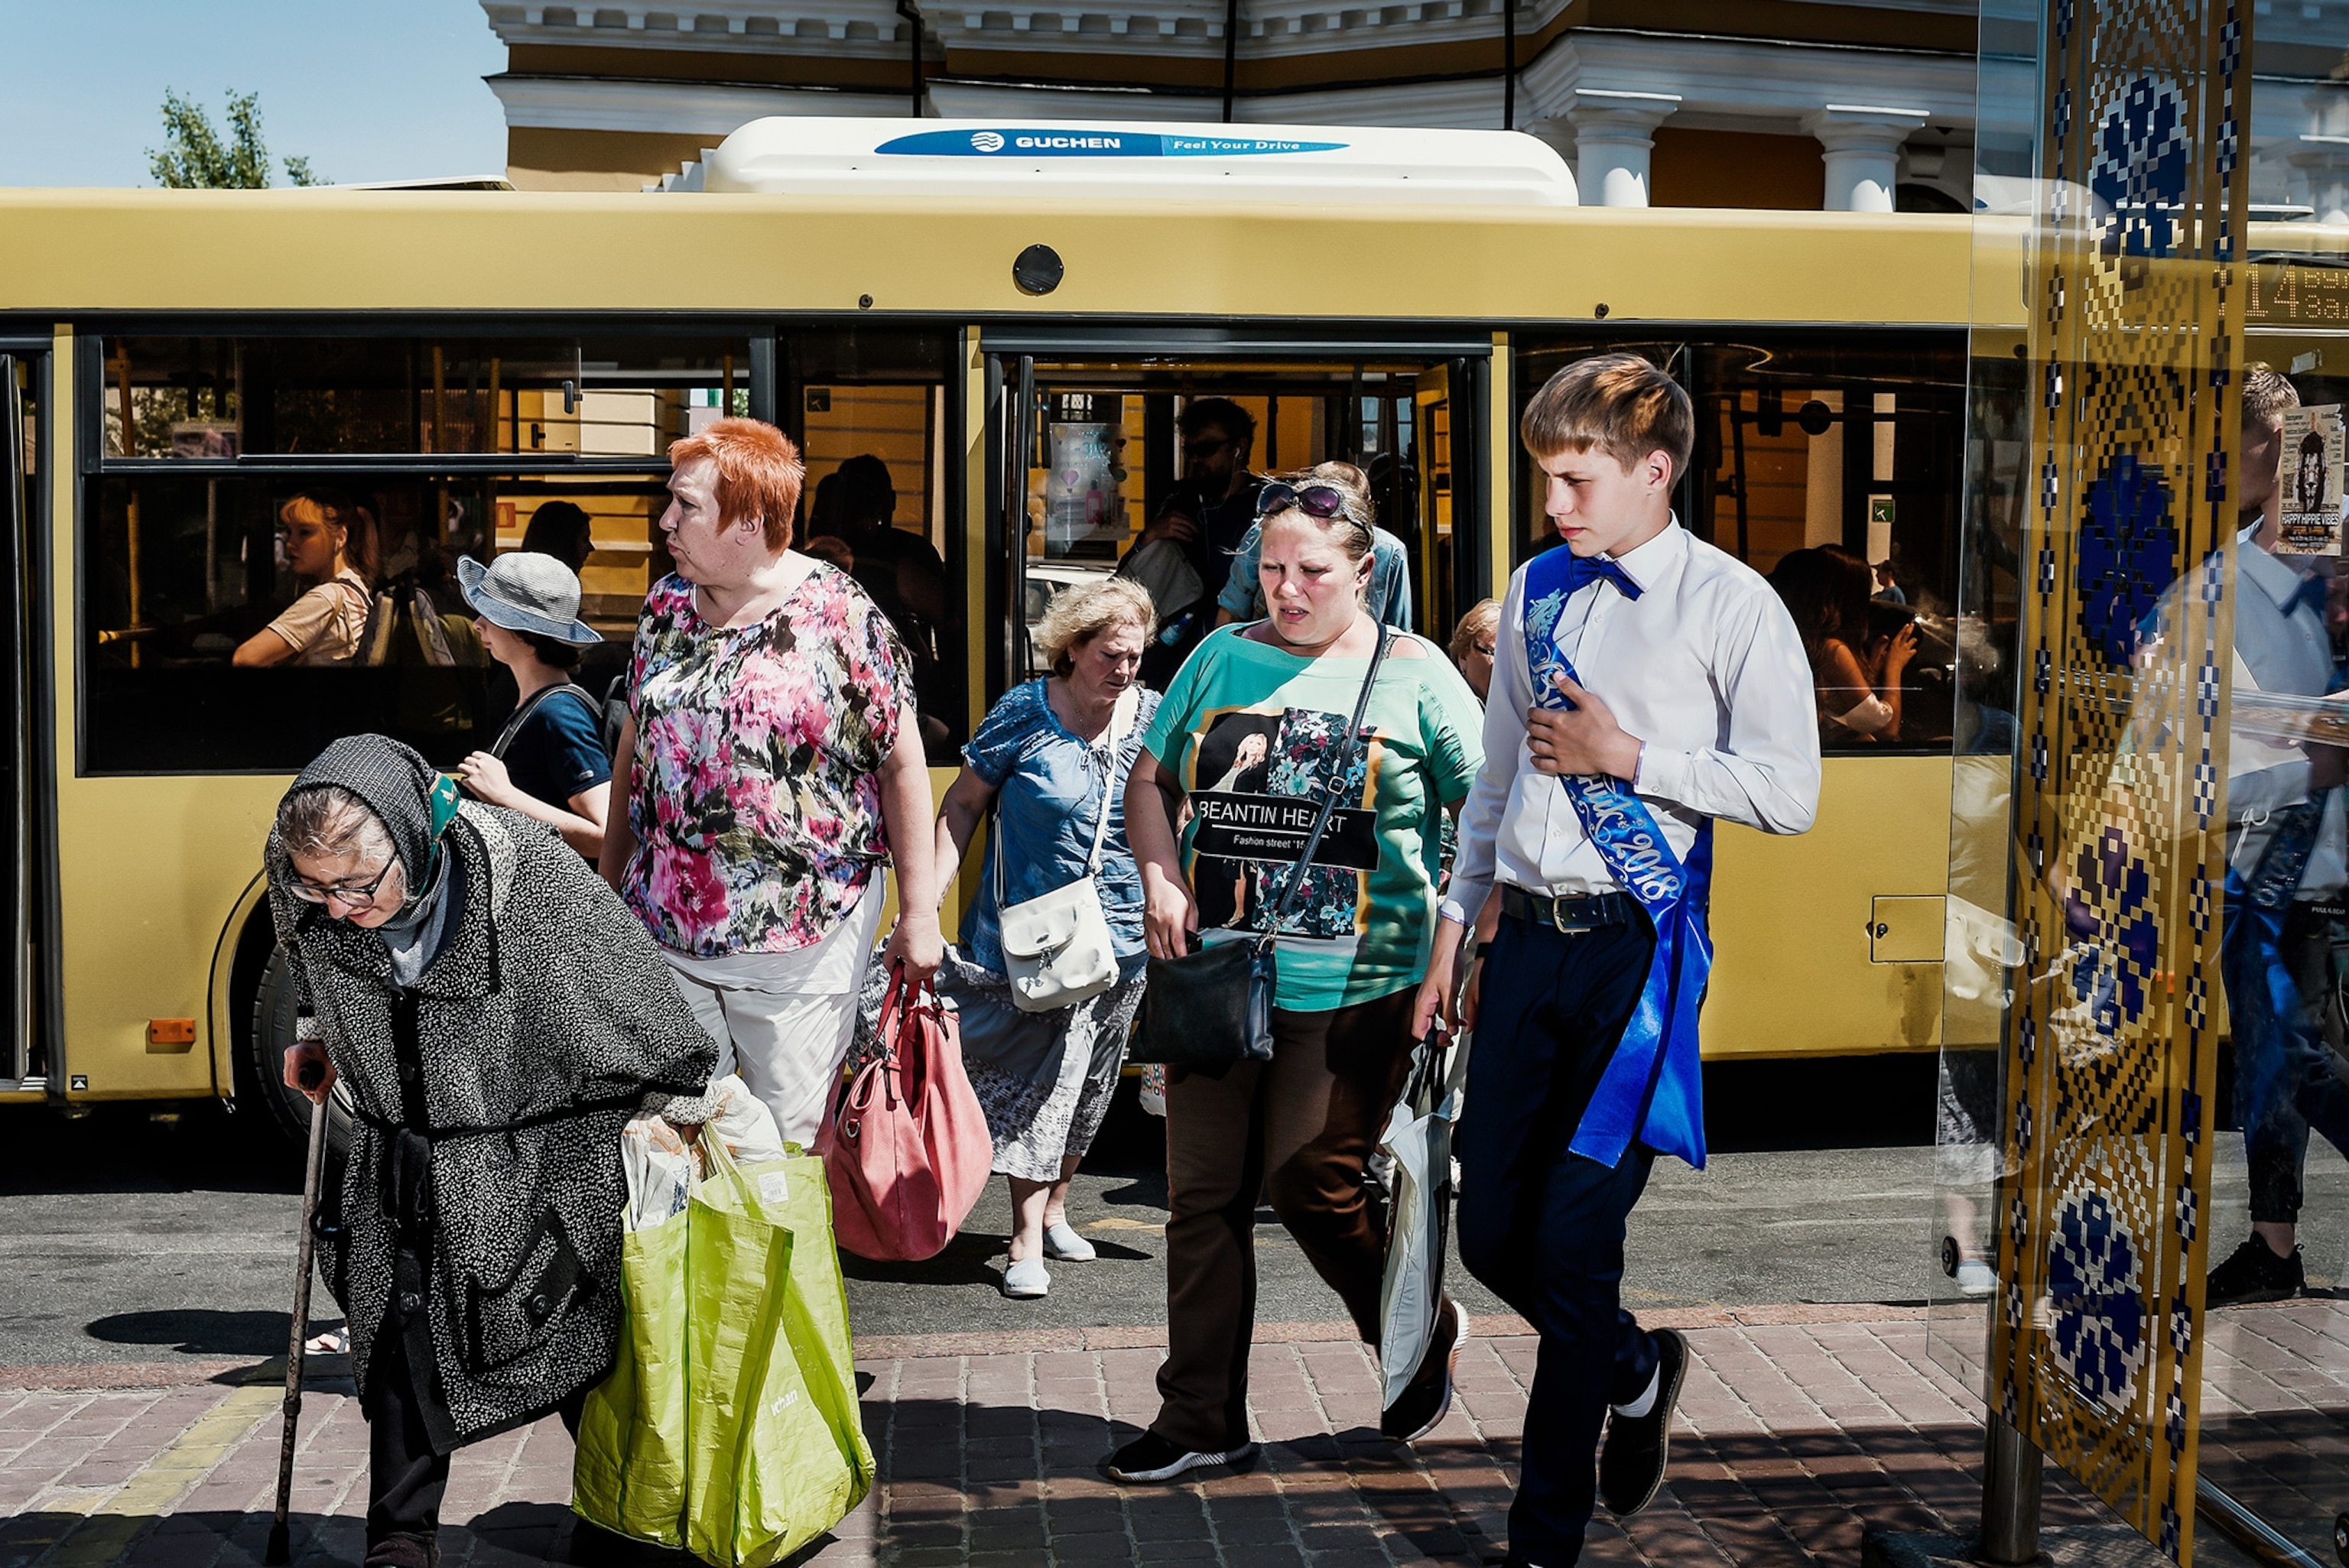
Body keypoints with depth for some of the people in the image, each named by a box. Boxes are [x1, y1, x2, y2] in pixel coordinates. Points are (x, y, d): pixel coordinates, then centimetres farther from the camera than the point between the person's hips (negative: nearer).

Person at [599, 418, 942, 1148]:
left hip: (801, 936, -4)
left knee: (792, 1144, 3)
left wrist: (919, 911, -7)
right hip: (665, 925, 5)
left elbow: (901, 762, -6)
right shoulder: (666, 605, 6)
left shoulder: (837, 613, -9)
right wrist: (610, 869, 17)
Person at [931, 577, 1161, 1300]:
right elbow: (963, 804, -3)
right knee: (1036, 1076, -8)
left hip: (1120, 937, 4)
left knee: (1088, 1084, 13)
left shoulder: (1155, 717, 1)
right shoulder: (1024, 713, -8)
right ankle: (1027, 1242, -3)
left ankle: (1053, 1208, 32)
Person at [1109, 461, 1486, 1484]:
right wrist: (1160, 878, -3)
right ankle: (1202, 1424, 17)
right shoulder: (1225, 657, 10)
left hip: (1352, 986, -4)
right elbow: (1150, 781, 15)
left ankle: (1424, 1335, 29)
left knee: (1310, 1185, 0)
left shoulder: (1412, 672, 1)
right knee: (1203, 1196, 6)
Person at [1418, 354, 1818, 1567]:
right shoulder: (1536, 591, 13)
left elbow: (1788, 794, -10)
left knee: (1570, 1249, -5)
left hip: (1636, 945, -6)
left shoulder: (1729, 603, -5)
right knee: (1490, 1238, 8)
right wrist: (1454, 930, 20)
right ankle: (1633, 1370, 39)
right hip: (1527, 937, 6)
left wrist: (1630, 756, -12)